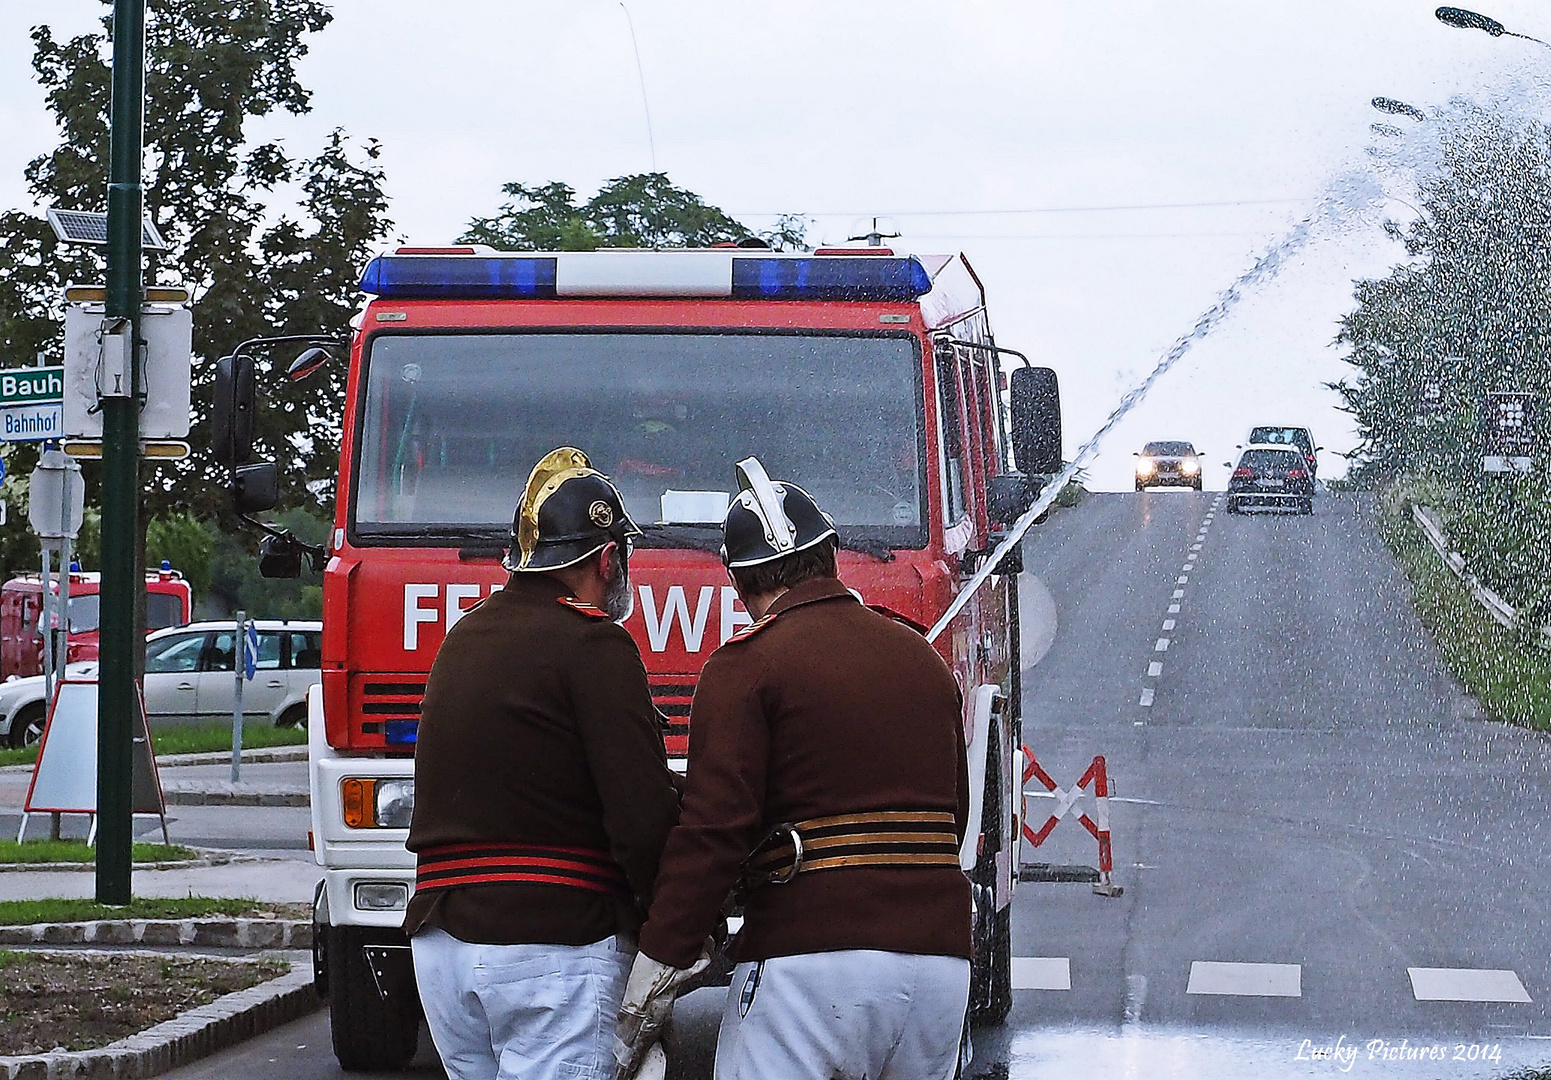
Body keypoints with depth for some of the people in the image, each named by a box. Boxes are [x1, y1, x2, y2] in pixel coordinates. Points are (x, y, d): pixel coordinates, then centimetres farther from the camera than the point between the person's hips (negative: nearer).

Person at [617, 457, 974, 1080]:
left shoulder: (747, 664, -3)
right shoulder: (925, 660, 17)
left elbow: (714, 828, -11)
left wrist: (646, 990, -10)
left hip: (810, 953, -6)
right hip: (941, 956, 6)